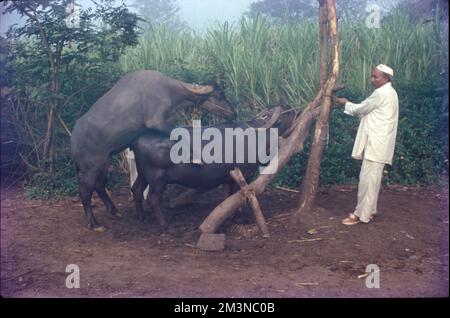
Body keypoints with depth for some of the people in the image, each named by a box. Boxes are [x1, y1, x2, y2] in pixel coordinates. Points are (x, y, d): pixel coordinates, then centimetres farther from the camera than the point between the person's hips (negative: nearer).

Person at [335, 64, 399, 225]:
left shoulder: (381, 93, -15)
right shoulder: (389, 92, 17)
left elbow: (361, 109, -7)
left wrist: (346, 103, 8)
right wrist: (349, 105, 15)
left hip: (376, 143, -10)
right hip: (378, 142, 10)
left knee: (367, 179, -7)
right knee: (371, 178, 14)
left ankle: (361, 214, -2)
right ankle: (369, 210, 21)